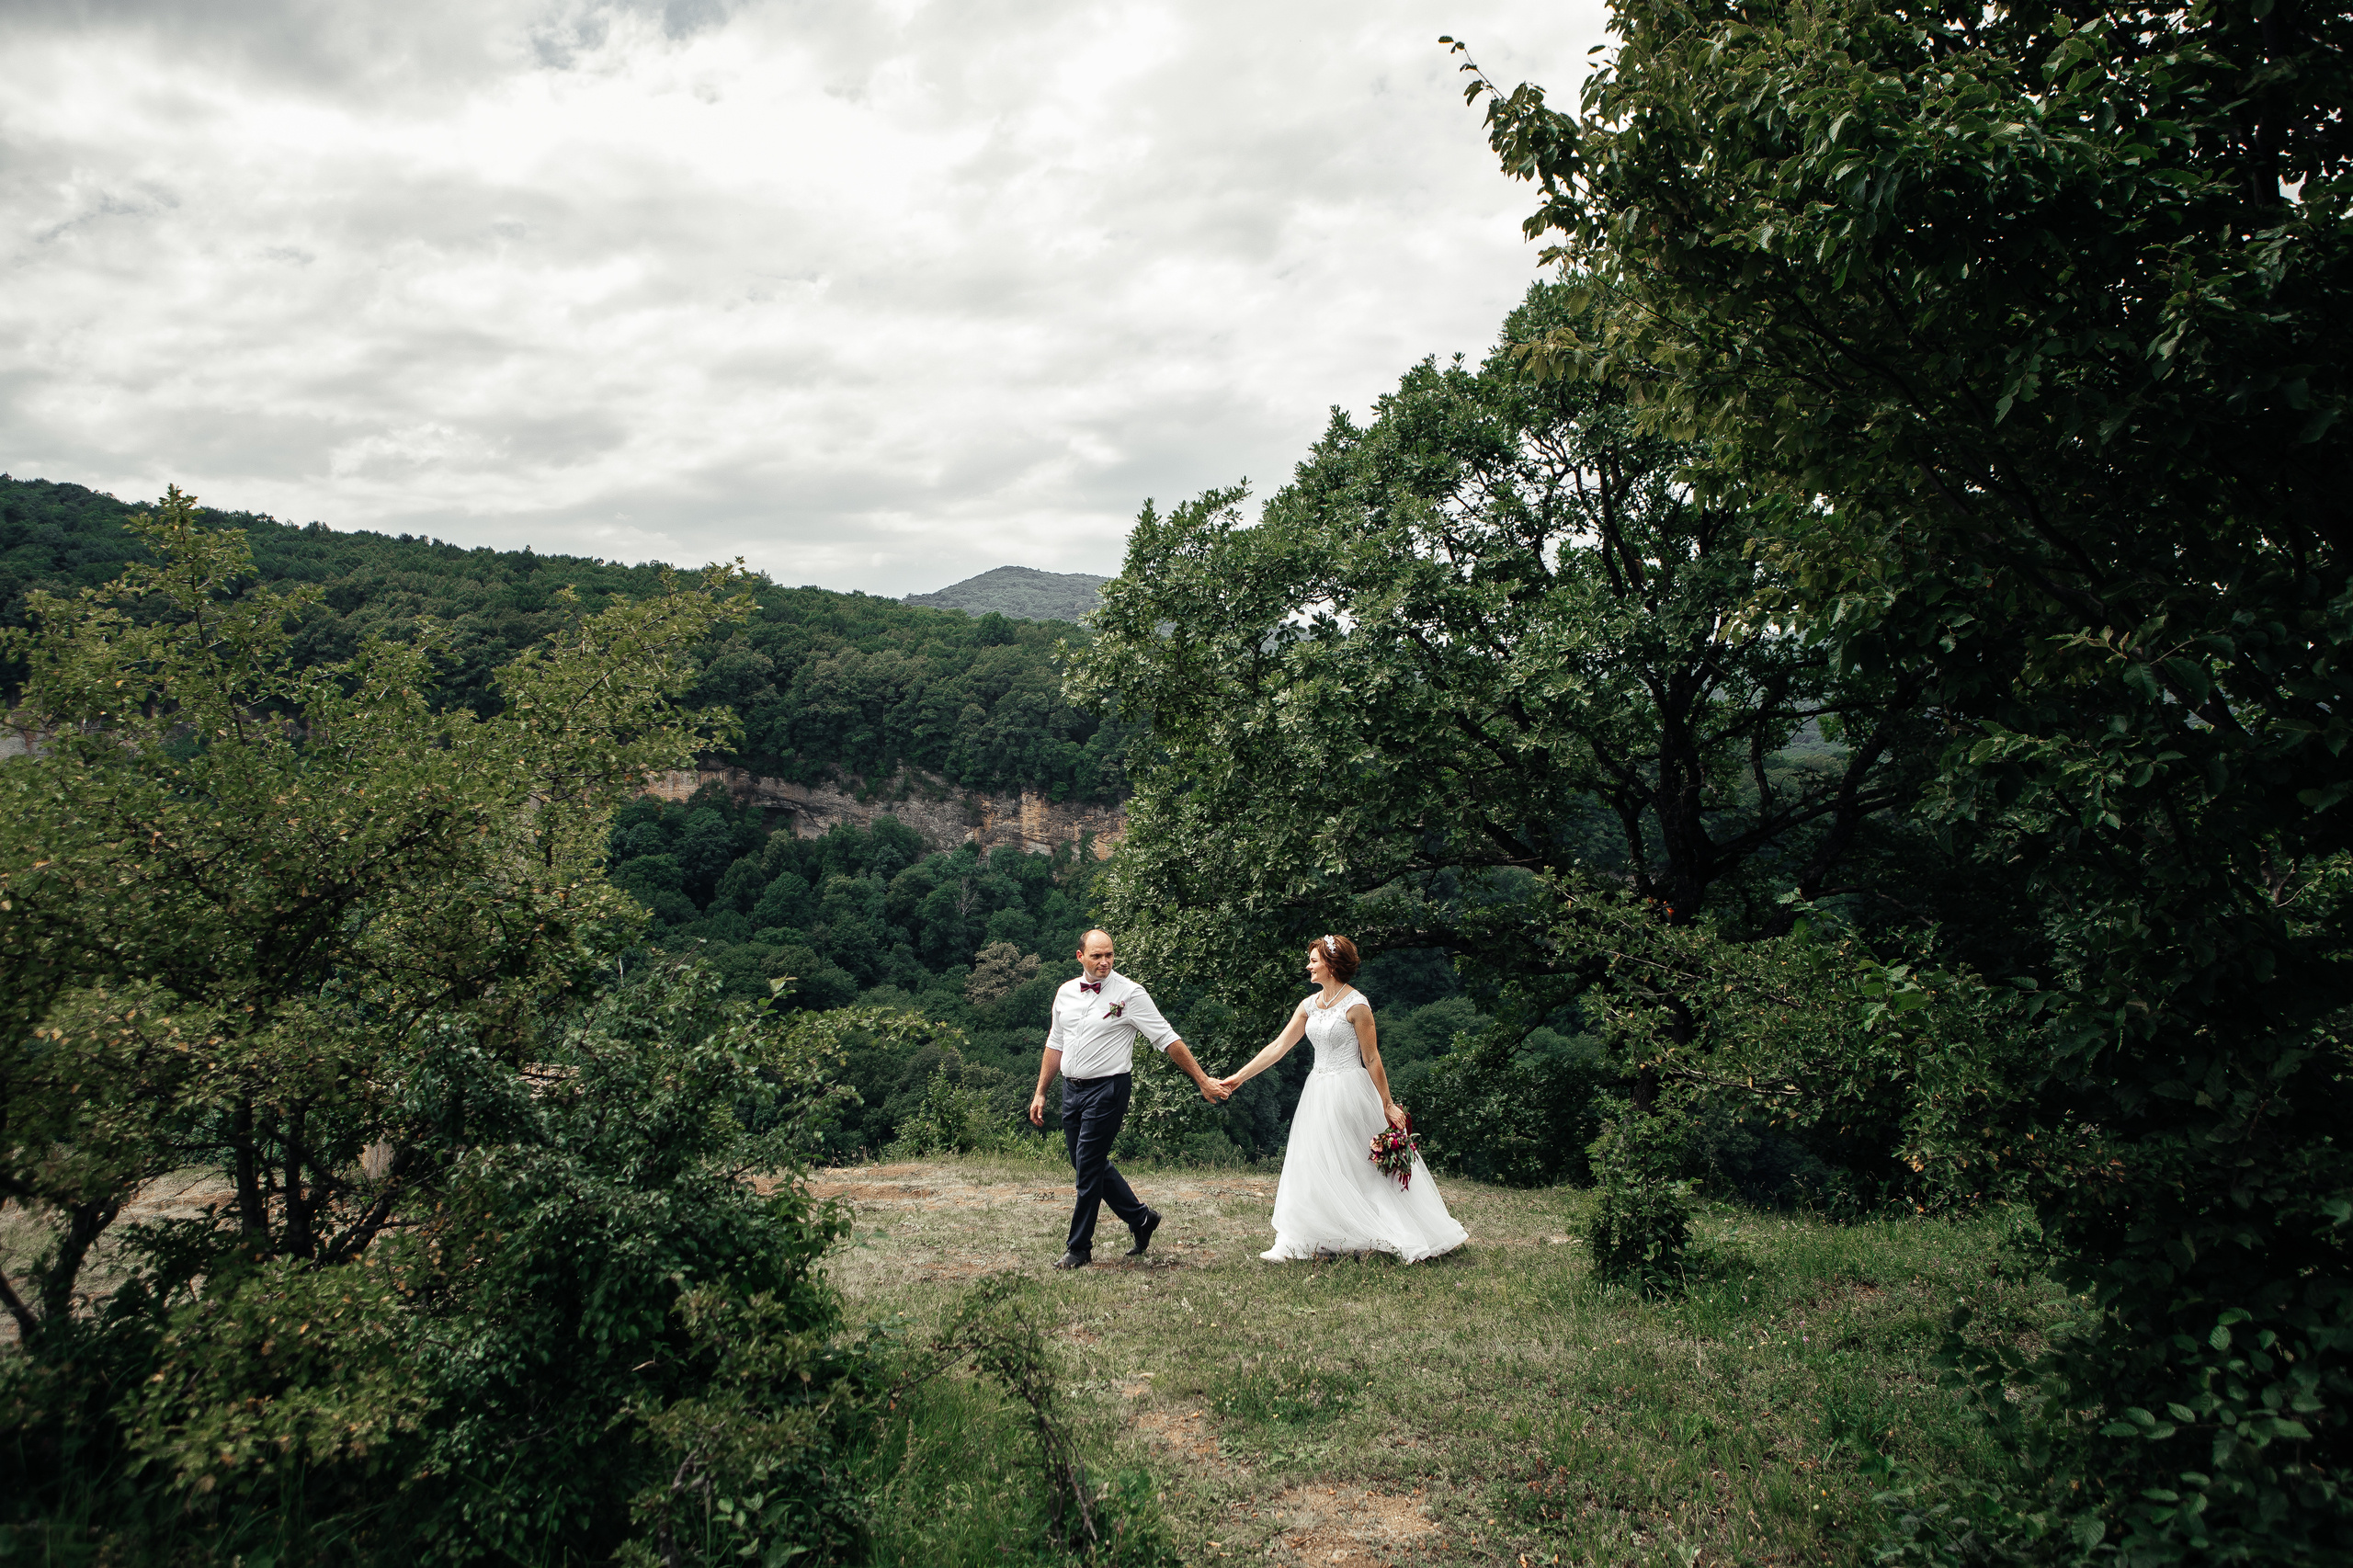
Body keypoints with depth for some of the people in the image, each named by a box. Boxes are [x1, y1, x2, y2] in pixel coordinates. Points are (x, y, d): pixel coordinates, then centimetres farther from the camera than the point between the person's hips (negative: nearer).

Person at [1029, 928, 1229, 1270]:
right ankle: (1141, 1219, 29)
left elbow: (1169, 1040, -9)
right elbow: (1055, 1045, 17)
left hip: (1107, 1090, -6)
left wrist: (1203, 1081, -11)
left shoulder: (1130, 993, -10)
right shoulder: (1066, 992, 7)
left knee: (1089, 1167, -5)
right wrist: (1040, 1093, 15)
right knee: (1087, 1165, 12)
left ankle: (1080, 1248, 10)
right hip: (1072, 1089, 6)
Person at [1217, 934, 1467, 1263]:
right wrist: (1239, 1076, 5)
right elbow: (1278, 1047, 9)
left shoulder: (1356, 1005, -12)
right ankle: (1296, 1243, 11)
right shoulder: (1310, 1005, 8)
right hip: (1318, 1093, 7)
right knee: (1311, 1167, 7)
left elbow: (1372, 1059, -10)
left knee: (1359, 1167, -1)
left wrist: (1387, 1106, -8)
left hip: (1349, 1092, -7)